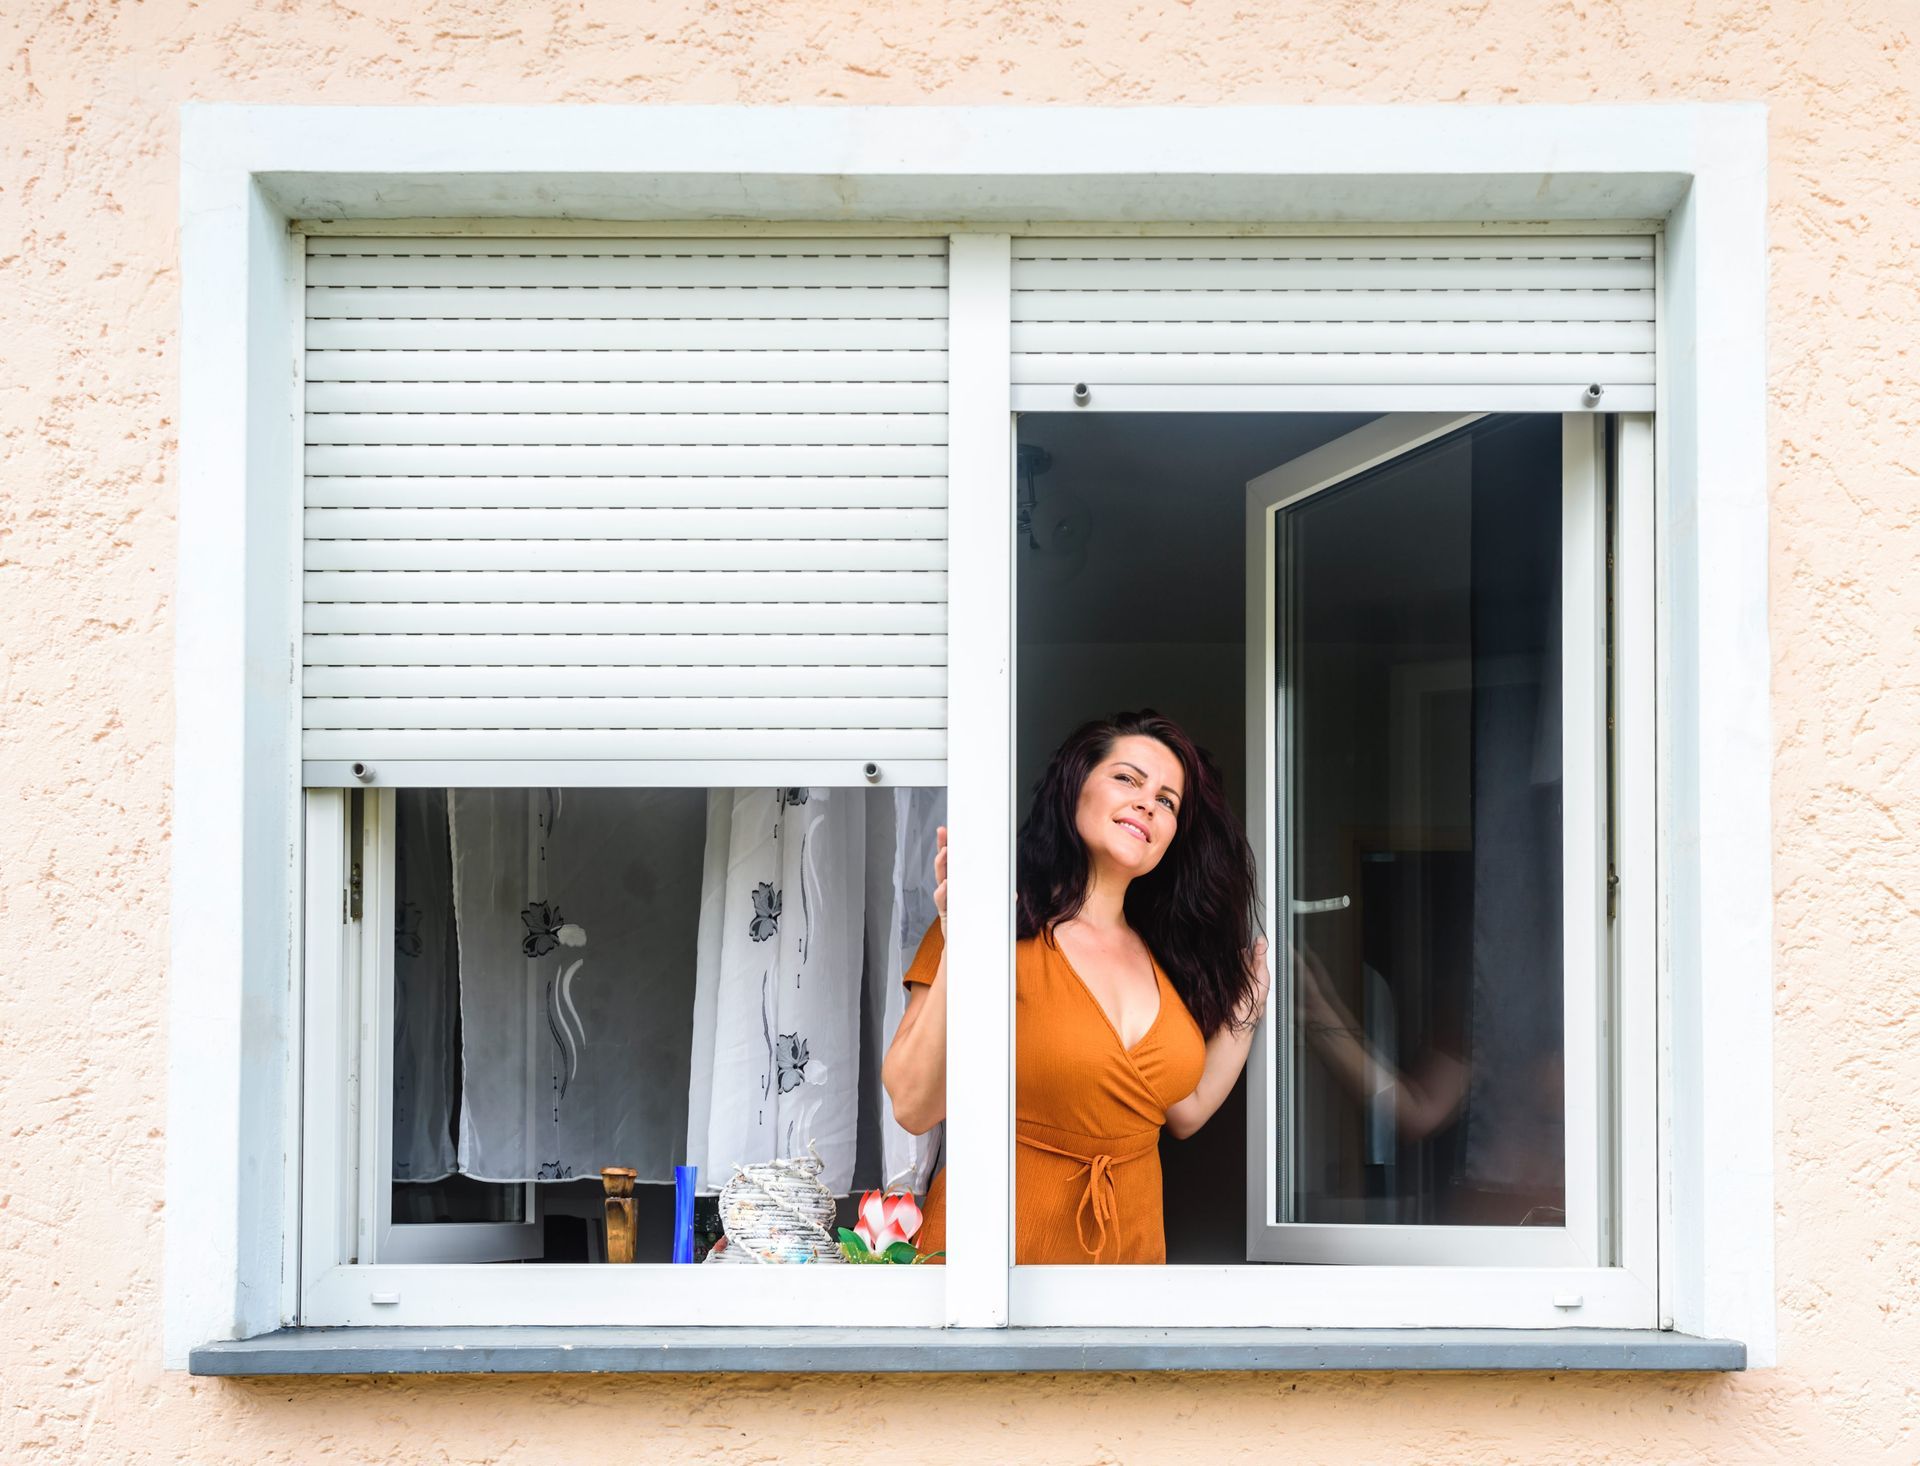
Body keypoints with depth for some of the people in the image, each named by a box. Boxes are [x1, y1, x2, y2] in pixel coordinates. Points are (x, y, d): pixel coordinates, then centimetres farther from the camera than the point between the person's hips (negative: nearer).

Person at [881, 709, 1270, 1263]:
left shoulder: (1158, 957, 7)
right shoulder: (1015, 927, -12)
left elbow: (1184, 1111, 11)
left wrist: (1246, 1007, 10)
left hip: (1131, 1242, 6)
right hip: (1017, 1243, -6)